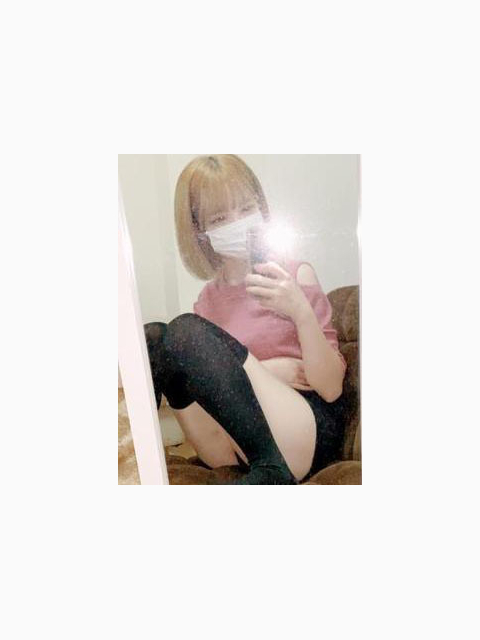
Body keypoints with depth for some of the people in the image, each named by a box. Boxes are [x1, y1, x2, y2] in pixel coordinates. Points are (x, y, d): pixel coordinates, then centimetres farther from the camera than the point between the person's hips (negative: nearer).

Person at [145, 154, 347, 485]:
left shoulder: (295, 274, -1)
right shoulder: (209, 298, 11)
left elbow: (332, 389, -6)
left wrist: (301, 313, -23)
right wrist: (258, 373, -10)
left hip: (308, 430, -3)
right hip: (236, 445, 4)